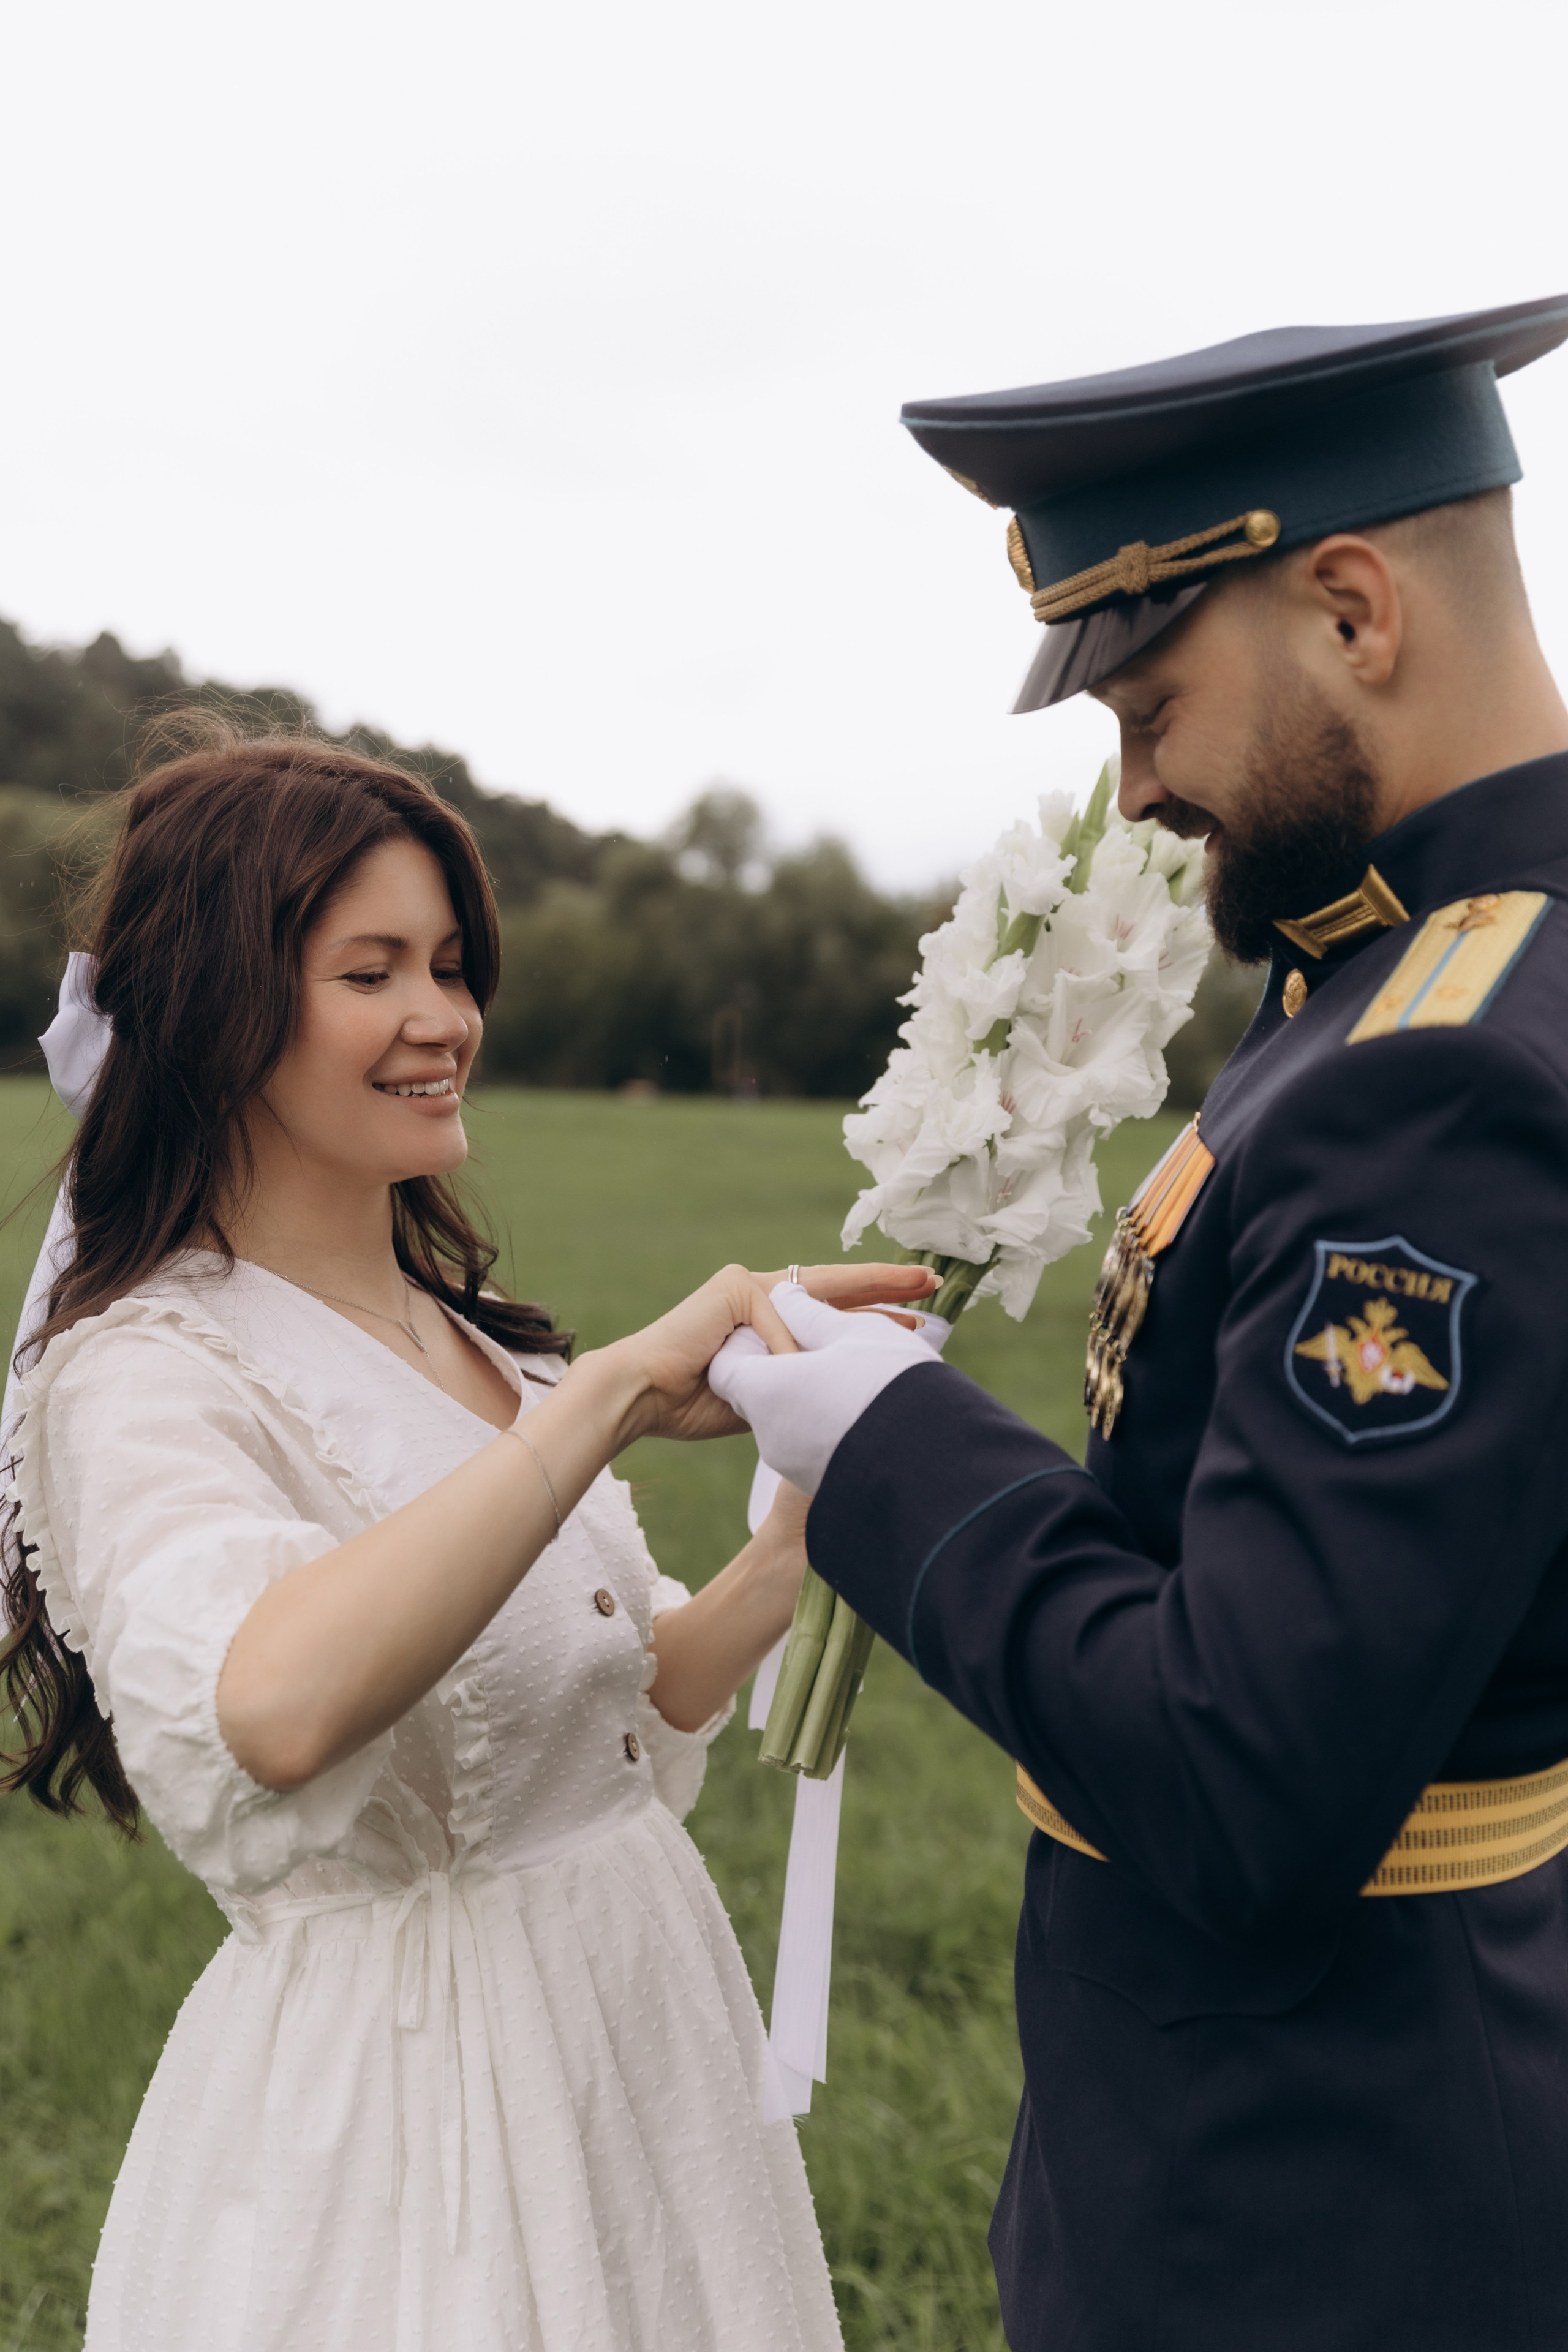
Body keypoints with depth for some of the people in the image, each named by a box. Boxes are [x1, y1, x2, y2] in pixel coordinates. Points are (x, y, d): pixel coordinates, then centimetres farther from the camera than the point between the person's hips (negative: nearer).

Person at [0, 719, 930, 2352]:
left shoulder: (470, 1334, 7)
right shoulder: (142, 1372, -18)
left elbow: (617, 1711, 10)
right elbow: (272, 1709, -38)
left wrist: (794, 1553, -6)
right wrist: (610, 1394, -36)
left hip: (641, 2018, 8)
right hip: (398, 2112, -7)